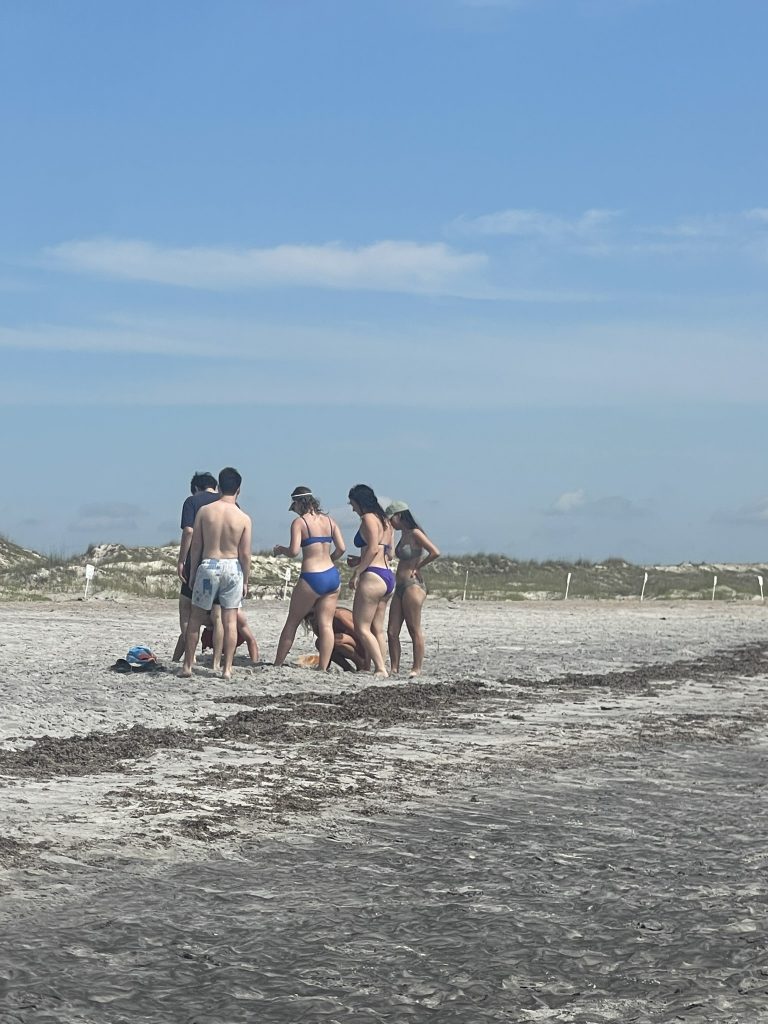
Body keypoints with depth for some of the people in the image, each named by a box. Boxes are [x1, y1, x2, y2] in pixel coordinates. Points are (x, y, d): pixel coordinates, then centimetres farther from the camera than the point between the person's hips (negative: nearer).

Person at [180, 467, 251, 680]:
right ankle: (227, 668, 6)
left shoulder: (204, 511, -5)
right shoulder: (244, 518, -6)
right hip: (232, 567, 0)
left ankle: (187, 666, 14)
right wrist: (245, 580, 6)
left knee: (195, 618, 12)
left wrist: (192, 572, 9)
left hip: (208, 565, 0)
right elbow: (245, 553, -5)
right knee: (230, 620, 6)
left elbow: (196, 546, -1)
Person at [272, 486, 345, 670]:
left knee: (292, 622, 8)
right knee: (326, 624, 5)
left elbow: (294, 551, -15)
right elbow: (341, 548, 5)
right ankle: (323, 668, 1)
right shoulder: (328, 520, 9)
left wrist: (280, 549, 5)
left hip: (311, 578, -5)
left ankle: (277, 665, 14)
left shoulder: (299, 522, -6)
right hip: (332, 576, 5)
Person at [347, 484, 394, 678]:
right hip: (388, 576, 10)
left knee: (362, 627, -8)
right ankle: (382, 668, 6)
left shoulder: (369, 518, -7)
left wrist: (357, 571, -14)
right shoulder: (385, 521, 20)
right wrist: (361, 561, 21)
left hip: (373, 576, -10)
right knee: (377, 629, 10)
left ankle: (381, 669, -15)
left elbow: (373, 548, -18)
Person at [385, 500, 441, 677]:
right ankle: (394, 669, 6)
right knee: (392, 631, 4)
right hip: (400, 587, 9)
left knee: (415, 630, -4)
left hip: (413, 586, -9)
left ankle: (417, 669, 0)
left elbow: (435, 553, -19)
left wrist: (417, 567, -10)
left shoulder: (415, 534, -9)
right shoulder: (403, 536, 17)